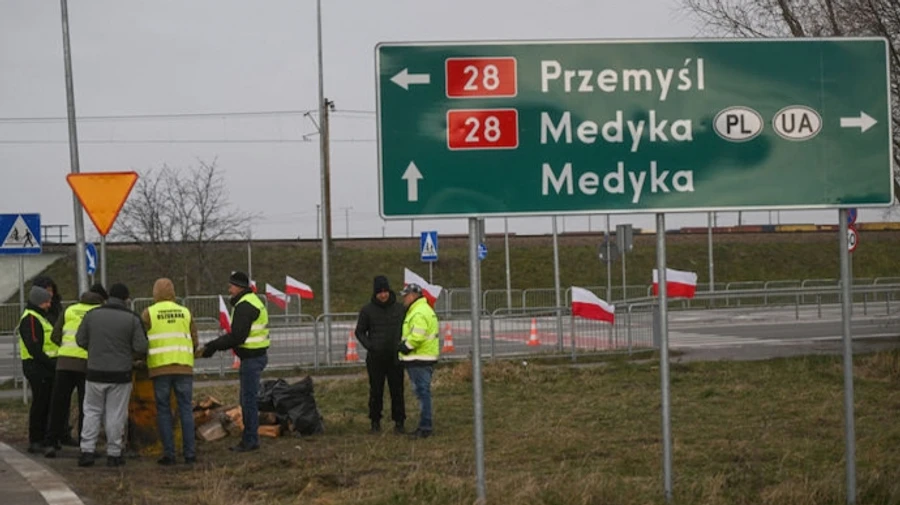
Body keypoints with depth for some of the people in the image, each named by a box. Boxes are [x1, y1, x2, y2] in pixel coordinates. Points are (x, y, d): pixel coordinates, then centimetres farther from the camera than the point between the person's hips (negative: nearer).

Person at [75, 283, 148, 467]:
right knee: (116, 414, 5)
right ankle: (114, 454, 8)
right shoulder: (132, 319, -7)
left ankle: (87, 451, 4)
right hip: (120, 375, -2)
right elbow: (141, 347, -10)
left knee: (92, 412, 11)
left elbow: (80, 340, 5)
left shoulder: (92, 315, 0)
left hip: (95, 374, 2)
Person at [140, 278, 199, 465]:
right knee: (185, 409, 4)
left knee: (164, 411, 3)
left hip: (159, 368, -2)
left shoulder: (148, 313, 1)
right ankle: (189, 453, 0)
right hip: (184, 368, 2)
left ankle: (168, 453, 0)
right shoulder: (185, 312, 9)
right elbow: (194, 342, 10)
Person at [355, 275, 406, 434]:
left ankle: (399, 422, 7)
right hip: (375, 358, -1)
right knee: (376, 392, 3)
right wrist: (369, 346, -9)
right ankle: (375, 421, 11)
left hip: (395, 358, 1)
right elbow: (360, 331, 6)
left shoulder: (400, 309, 4)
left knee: (397, 391, 1)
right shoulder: (367, 310, 0)